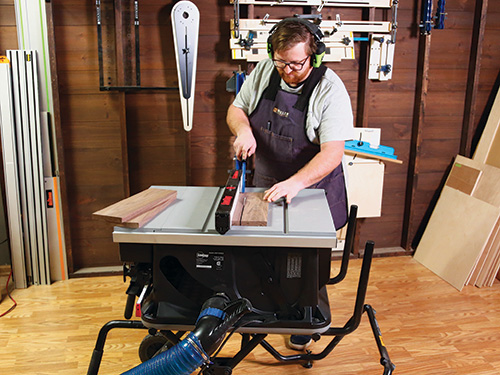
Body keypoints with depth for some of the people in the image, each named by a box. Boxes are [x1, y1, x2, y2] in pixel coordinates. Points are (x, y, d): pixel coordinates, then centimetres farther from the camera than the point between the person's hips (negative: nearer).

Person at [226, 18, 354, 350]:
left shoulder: (330, 90, -21)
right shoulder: (264, 72, -7)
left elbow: (332, 153, -26)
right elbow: (236, 108, 5)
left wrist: (295, 183, -39)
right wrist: (243, 129, -18)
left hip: (312, 189, -4)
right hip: (266, 185, 4)